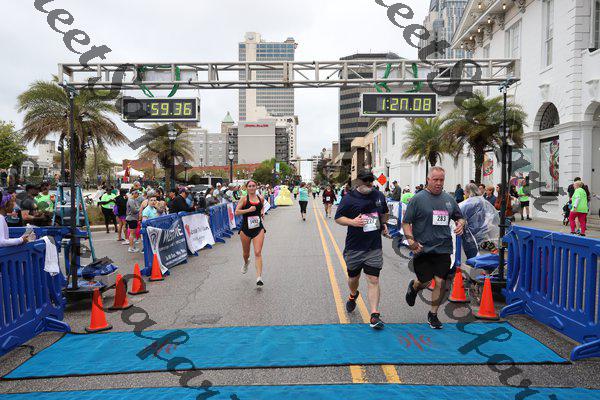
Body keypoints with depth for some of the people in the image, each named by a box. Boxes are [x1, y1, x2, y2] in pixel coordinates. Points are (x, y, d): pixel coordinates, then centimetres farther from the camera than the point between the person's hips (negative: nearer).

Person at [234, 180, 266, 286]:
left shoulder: (261, 198, 5)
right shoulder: (244, 199, -5)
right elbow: (236, 212, -12)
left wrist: (262, 212, 7)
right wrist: (248, 210, -22)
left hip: (258, 228, 1)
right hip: (246, 229, -1)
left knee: (258, 252, -11)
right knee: (246, 253, 16)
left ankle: (259, 277, -12)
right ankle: (246, 263, 53)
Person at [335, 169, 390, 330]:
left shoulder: (379, 196, 5)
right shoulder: (349, 198, -8)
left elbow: (384, 213, 24)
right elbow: (338, 218, -4)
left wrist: (384, 224, 7)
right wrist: (352, 222, -21)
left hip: (374, 247, 1)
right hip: (354, 247, -1)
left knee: (373, 280, -4)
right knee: (353, 277, 17)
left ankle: (374, 315, -1)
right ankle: (353, 296, 50)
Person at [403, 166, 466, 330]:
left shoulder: (449, 199, 10)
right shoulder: (418, 198, -5)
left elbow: (459, 217, 24)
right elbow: (406, 223, -5)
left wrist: (461, 224, 0)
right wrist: (411, 241, -18)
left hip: (443, 249, 4)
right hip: (422, 249, -3)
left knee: (440, 282, 2)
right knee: (425, 282, 2)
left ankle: (433, 314, 23)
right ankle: (413, 287, 40)